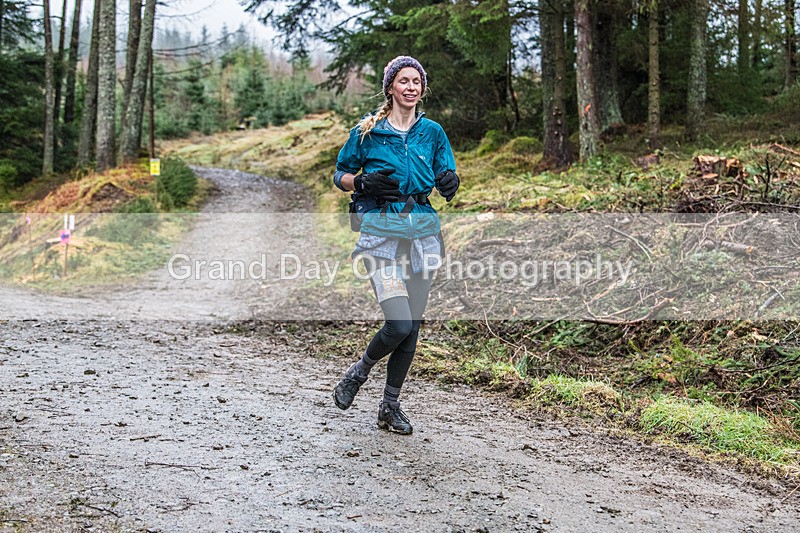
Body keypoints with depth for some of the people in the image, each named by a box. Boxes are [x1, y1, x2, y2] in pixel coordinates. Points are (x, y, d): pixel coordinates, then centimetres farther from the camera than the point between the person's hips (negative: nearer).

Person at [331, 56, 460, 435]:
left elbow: (445, 184, 12)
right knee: (398, 323, -15)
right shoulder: (368, 130, 1)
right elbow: (340, 176, 8)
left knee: (412, 325, 5)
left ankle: (390, 405, 20)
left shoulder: (431, 131, 10)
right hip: (381, 230, -4)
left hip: (422, 230, 4)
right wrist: (364, 182, -13)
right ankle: (360, 370, 16)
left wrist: (450, 181, -12)